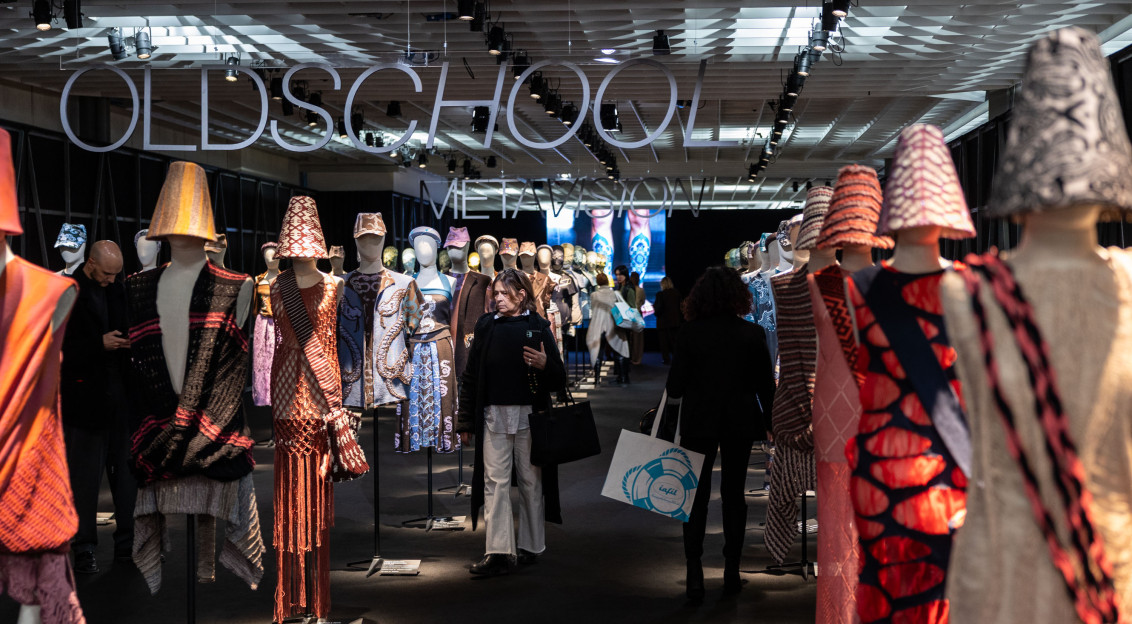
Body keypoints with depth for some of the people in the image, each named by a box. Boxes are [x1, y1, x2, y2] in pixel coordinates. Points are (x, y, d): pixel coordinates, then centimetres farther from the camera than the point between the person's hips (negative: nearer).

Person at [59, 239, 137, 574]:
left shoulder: (116, 289, 10)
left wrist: (130, 340, 0)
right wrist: (100, 343, -21)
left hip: (120, 392, 6)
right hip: (85, 397, -5)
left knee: (127, 469, 7)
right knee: (85, 475, 2)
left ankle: (127, 543, 16)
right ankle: (84, 549, 12)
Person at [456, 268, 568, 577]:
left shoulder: (538, 326, 1)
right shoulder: (486, 325, 7)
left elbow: (559, 381, 2)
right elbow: (470, 375, 9)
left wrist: (544, 364, -20)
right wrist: (465, 421, 6)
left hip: (529, 415, -2)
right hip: (493, 415, 2)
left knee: (531, 481, 6)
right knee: (495, 481, -3)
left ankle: (531, 546, 18)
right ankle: (499, 552, -4)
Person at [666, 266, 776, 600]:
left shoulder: (689, 333, -12)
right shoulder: (753, 334, -7)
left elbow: (675, 387, -10)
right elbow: (766, 385, -2)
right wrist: (769, 422, 12)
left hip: (699, 423, -1)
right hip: (740, 423, 1)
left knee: (696, 496, 8)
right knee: (734, 495, 13)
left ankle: (695, 574, 1)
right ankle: (731, 572, 18)